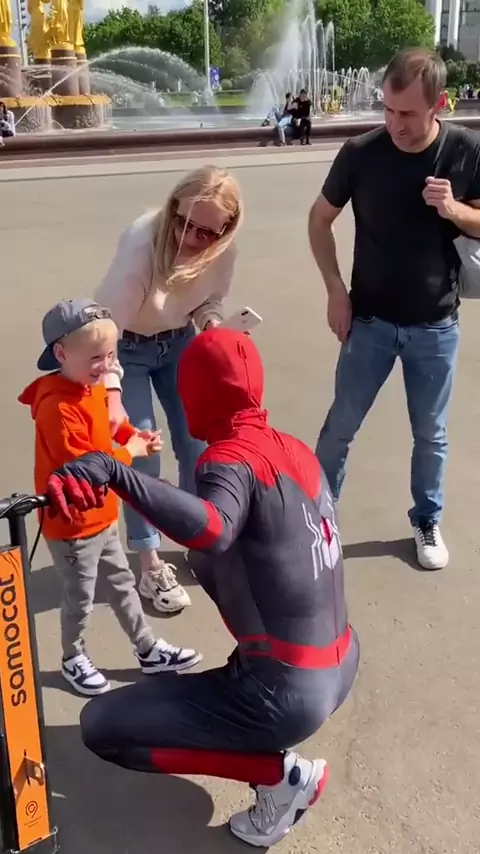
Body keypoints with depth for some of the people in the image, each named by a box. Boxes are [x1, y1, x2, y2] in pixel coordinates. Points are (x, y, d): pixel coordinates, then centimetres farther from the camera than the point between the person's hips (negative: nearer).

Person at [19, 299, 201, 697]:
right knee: (80, 599, 11)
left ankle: (149, 650, 36)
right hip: (72, 524, -9)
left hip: (102, 515, 9)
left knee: (123, 582, 21)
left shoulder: (92, 387, 0)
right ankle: (73, 659, 35)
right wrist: (129, 452, -20)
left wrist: (132, 436, -4)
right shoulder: (58, 409, -30)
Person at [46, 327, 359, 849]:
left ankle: (282, 773, 2)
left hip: (287, 696, -9)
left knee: (101, 727, 1)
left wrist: (112, 470, -47)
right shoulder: (295, 451, 5)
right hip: (339, 669, 9)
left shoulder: (232, 460, -18)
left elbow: (214, 531, -41)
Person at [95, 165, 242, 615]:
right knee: (141, 456, -5)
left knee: (197, 445, 6)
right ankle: (151, 567, 10)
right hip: (128, 347, -4)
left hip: (178, 340, 5)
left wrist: (212, 325, -22)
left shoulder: (224, 249, -19)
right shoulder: (142, 241, -35)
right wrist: (112, 394, -44)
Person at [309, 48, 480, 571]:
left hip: (435, 326, 1)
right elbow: (320, 219, 1)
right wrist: (335, 289, -7)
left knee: (430, 434, 14)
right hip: (369, 321, 0)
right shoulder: (361, 153, -12)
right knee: (341, 426, 9)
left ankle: (427, 521, 36)